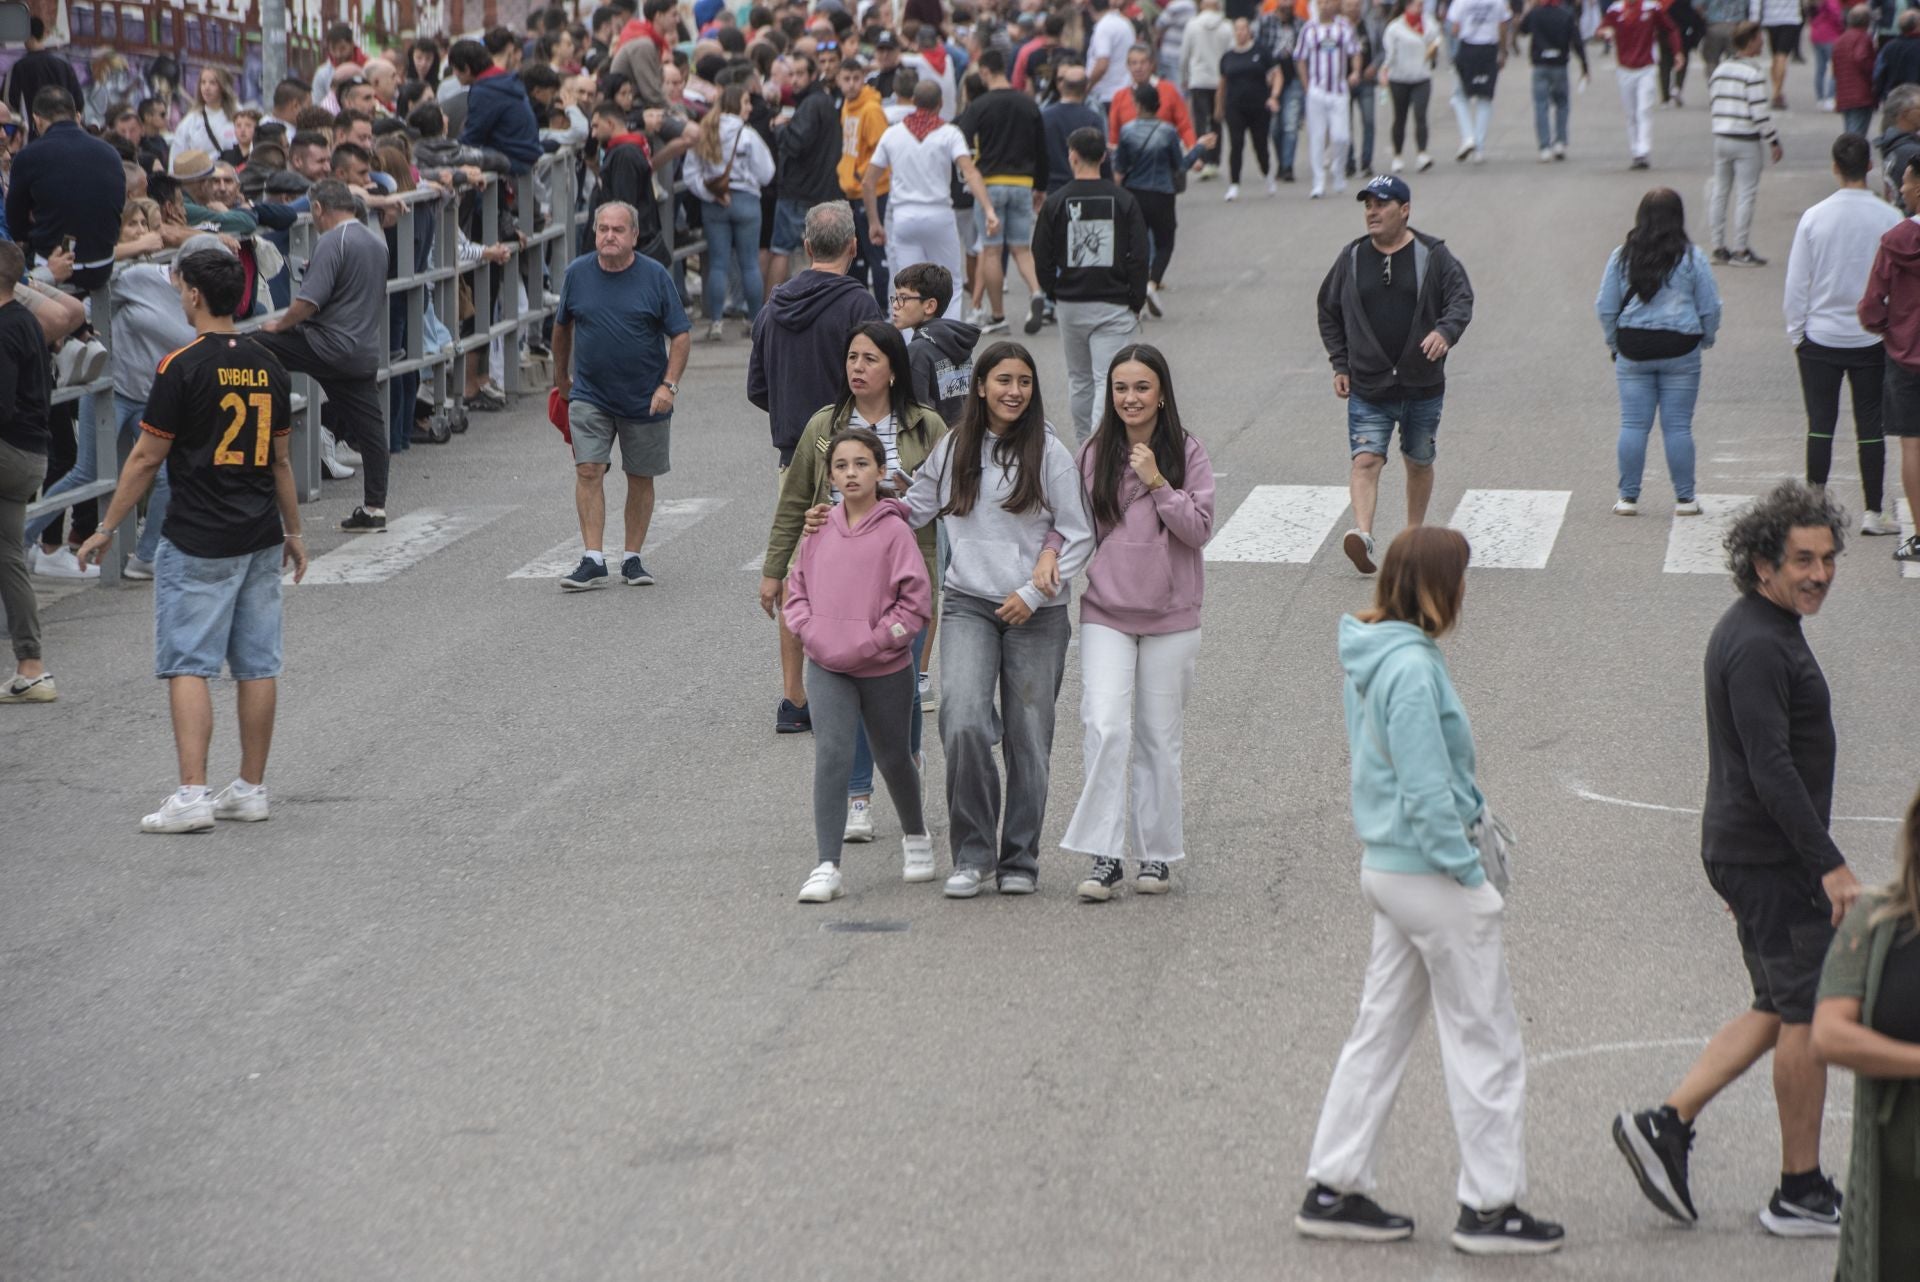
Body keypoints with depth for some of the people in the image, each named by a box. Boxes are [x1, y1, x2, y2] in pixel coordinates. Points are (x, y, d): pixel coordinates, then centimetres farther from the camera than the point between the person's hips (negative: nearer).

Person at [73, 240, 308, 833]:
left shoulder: (183, 367, -12)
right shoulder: (265, 364, 7)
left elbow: (147, 457, -9)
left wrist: (106, 529, 0)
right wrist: (293, 531, 23)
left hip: (198, 541, -6)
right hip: (260, 538, 6)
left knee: (188, 666, -4)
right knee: (256, 667, 9)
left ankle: (192, 795, -11)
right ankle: (250, 789, 15)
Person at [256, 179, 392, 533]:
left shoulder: (332, 242, -13)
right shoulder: (376, 241, 15)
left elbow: (310, 301, -20)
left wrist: (279, 325, -5)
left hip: (333, 343, -9)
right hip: (367, 350, 9)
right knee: (368, 427, 9)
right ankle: (374, 508, 11)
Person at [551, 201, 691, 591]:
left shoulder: (655, 276, -6)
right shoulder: (577, 273, 0)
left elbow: (679, 335, -4)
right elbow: (562, 325, 16)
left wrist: (669, 384, -15)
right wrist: (561, 376, 22)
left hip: (645, 399, -1)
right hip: (589, 395, 1)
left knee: (640, 478, 7)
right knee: (588, 471, -11)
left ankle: (632, 558, 19)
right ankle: (593, 560, -11)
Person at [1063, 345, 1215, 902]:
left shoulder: (1186, 453, -1)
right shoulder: (1094, 455, 4)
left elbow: (1200, 528, -7)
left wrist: (1157, 483, -16)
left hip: (1169, 615, 0)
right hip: (1105, 611, 0)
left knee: (1159, 737, 6)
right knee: (1105, 727, -15)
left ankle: (1158, 854, 18)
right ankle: (1105, 856, -13)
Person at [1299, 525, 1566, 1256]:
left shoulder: (1372, 657, 7)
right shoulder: (1411, 667, -23)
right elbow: (1424, 790, -23)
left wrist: (1471, 813, 13)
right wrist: (1469, 872, -16)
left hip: (1387, 865, 10)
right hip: (1430, 875, -10)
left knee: (1381, 1030, 16)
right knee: (1485, 1041, 2)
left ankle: (1333, 1188, 20)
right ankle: (1490, 1206, 10)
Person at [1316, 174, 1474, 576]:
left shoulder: (1433, 256, -1)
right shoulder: (1352, 258, 5)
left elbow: (1461, 299, -8)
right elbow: (1329, 312, 16)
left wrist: (1446, 331, -30)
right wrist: (1340, 365, 8)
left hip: (1423, 386, 0)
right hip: (1367, 388, 0)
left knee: (1419, 463, 13)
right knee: (1366, 460, -16)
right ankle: (1362, 535, -30)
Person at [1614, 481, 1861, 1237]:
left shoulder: (1754, 631, 13)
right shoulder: (1758, 647, -20)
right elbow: (1772, 769, -25)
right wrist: (1831, 866, -26)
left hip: (1743, 851, 10)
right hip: (1772, 858, -10)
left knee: (1779, 1010, 16)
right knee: (1809, 1014, -1)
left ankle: (1666, 1124, 11)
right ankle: (1801, 1195, 7)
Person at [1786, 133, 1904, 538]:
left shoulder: (1814, 217, -7)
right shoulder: (1889, 219, -8)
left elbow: (1796, 283, -2)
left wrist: (1796, 333, 8)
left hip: (1820, 337, 0)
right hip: (1872, 338, 0)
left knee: (1821, 424, 8)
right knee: (1870, 426, 6)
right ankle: (1874, 512, 8)